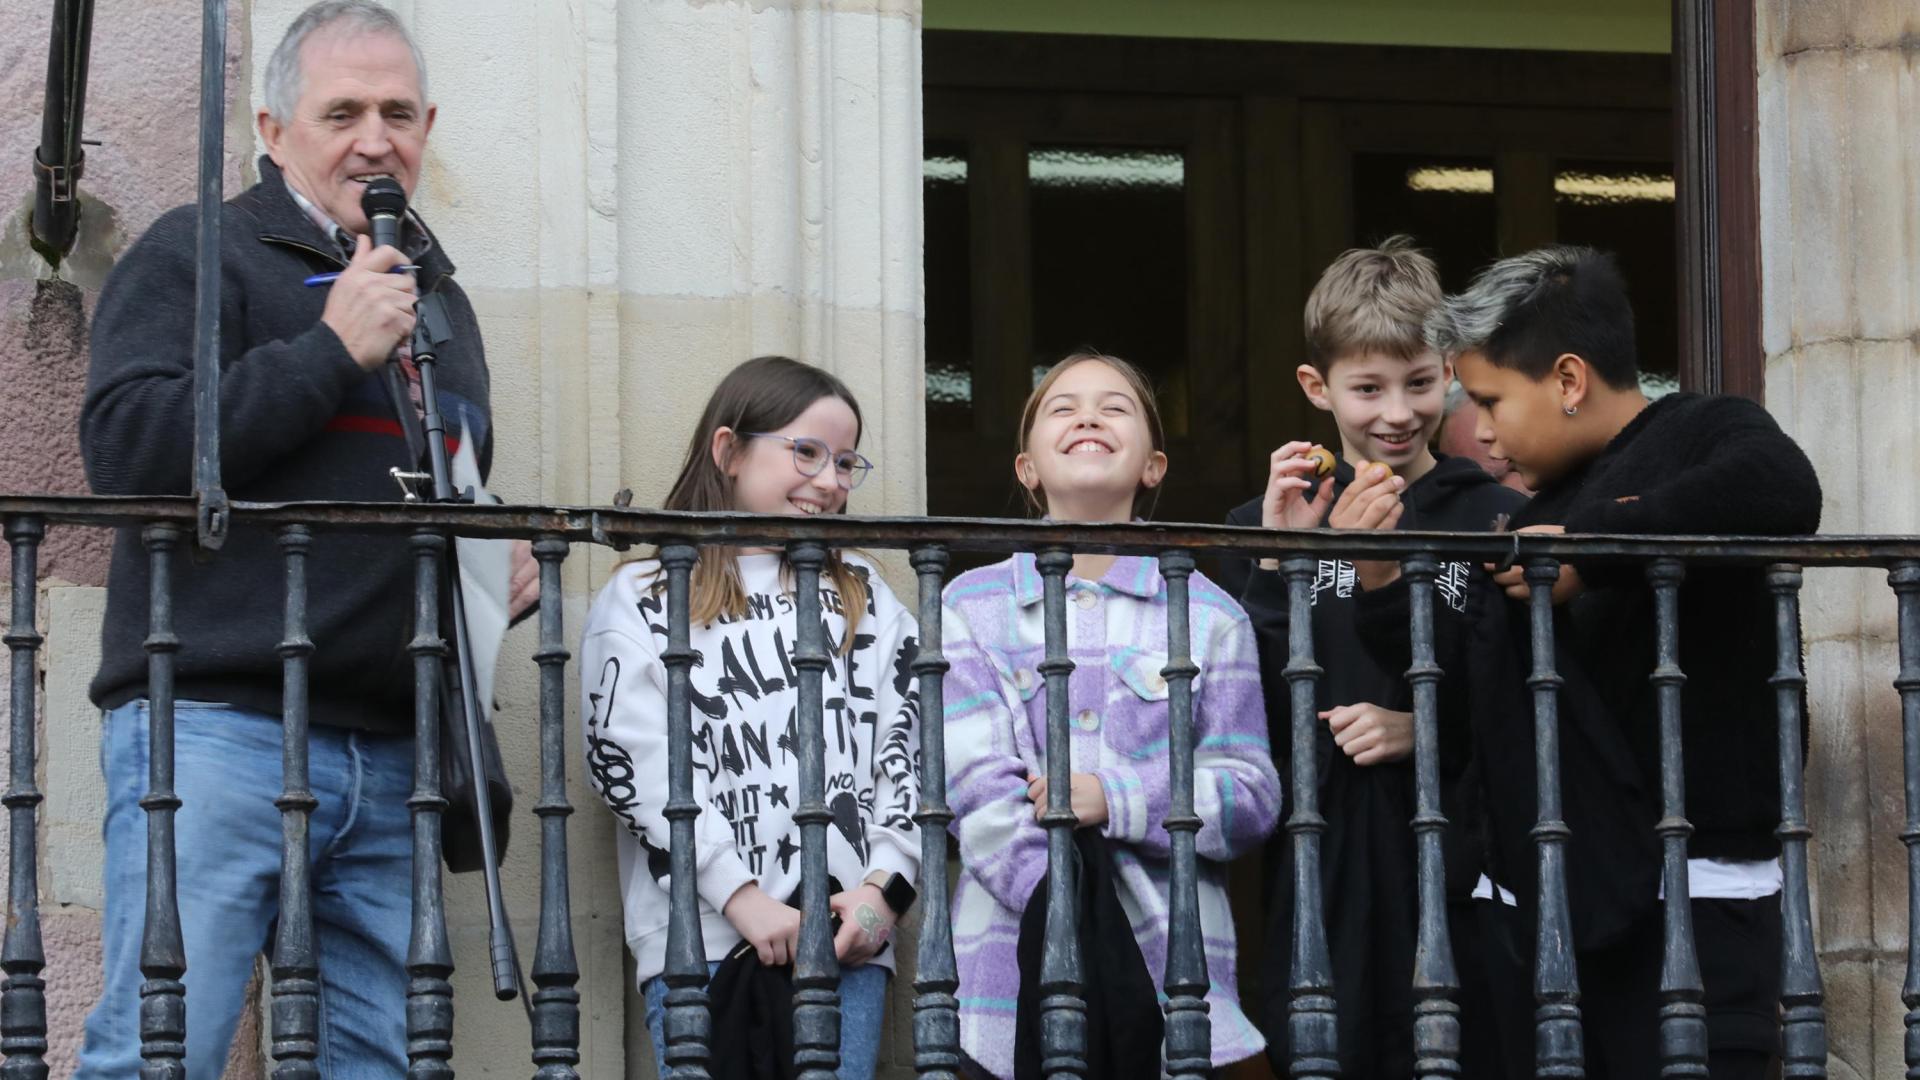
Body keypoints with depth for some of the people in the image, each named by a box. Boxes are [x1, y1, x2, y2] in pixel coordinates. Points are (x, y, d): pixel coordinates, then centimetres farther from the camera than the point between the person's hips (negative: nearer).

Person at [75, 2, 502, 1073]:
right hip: (216, 724, -6)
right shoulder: (196, 255, 4)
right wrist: (331, 350, -10)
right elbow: (125, 448, -11)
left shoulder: (440, 297, 24)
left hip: (392, 754, 7)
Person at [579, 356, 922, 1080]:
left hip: (851, 936, 3)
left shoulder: (867, 603, 20)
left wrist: (886, 886, -4)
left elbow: (908, 753, 12)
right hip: (700, 937, -3)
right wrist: (741, 897, -11)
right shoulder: (640, 604, 8)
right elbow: (631, 769, -3)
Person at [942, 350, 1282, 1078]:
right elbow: (973, 781, -4)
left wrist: (1114, 799, -11)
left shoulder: (1208, 615, 9)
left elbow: (1252, 797, 4)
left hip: (1171, 964, 1)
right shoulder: (971, 607, 7)